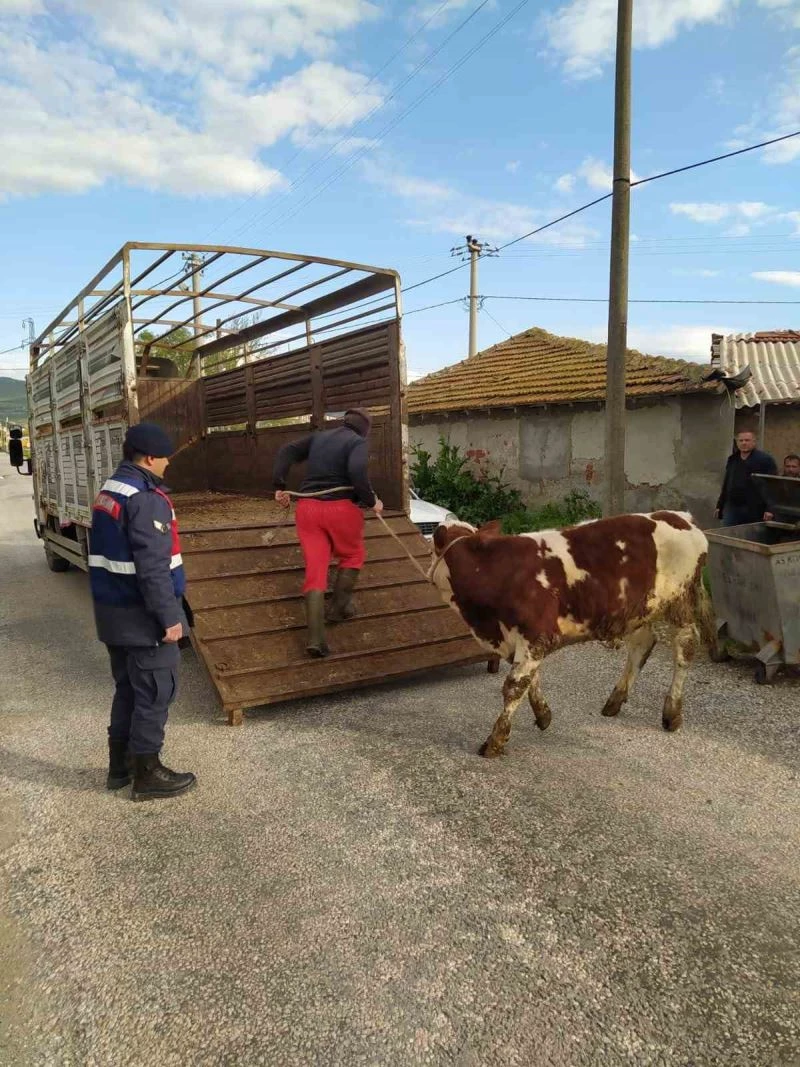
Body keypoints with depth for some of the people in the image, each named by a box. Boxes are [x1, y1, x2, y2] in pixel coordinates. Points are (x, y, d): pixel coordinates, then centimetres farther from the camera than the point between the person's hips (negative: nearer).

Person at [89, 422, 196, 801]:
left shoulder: (107, 494, 11)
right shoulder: (146, 499, -20)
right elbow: (153, 567, -24)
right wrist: (169, 617, -19)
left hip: (114, 611, 10)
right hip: (142, 615, -9)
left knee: (128, 687, 19)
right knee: (155, 692, 2)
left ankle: (120, 765, 29)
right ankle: (147, 774, 12)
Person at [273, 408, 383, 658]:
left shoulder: (318, 437, 20)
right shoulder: (358, 443, 1)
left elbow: (287, 453, 12)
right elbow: (357, 471, -19)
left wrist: (280, 486, 10)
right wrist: (371, 501, -9)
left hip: (308, 507, 5)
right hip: (341, 508, -5)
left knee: (315, 570, 2)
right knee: (352, 556, 24)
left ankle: (315, 638, -4)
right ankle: (338, 607, 25)